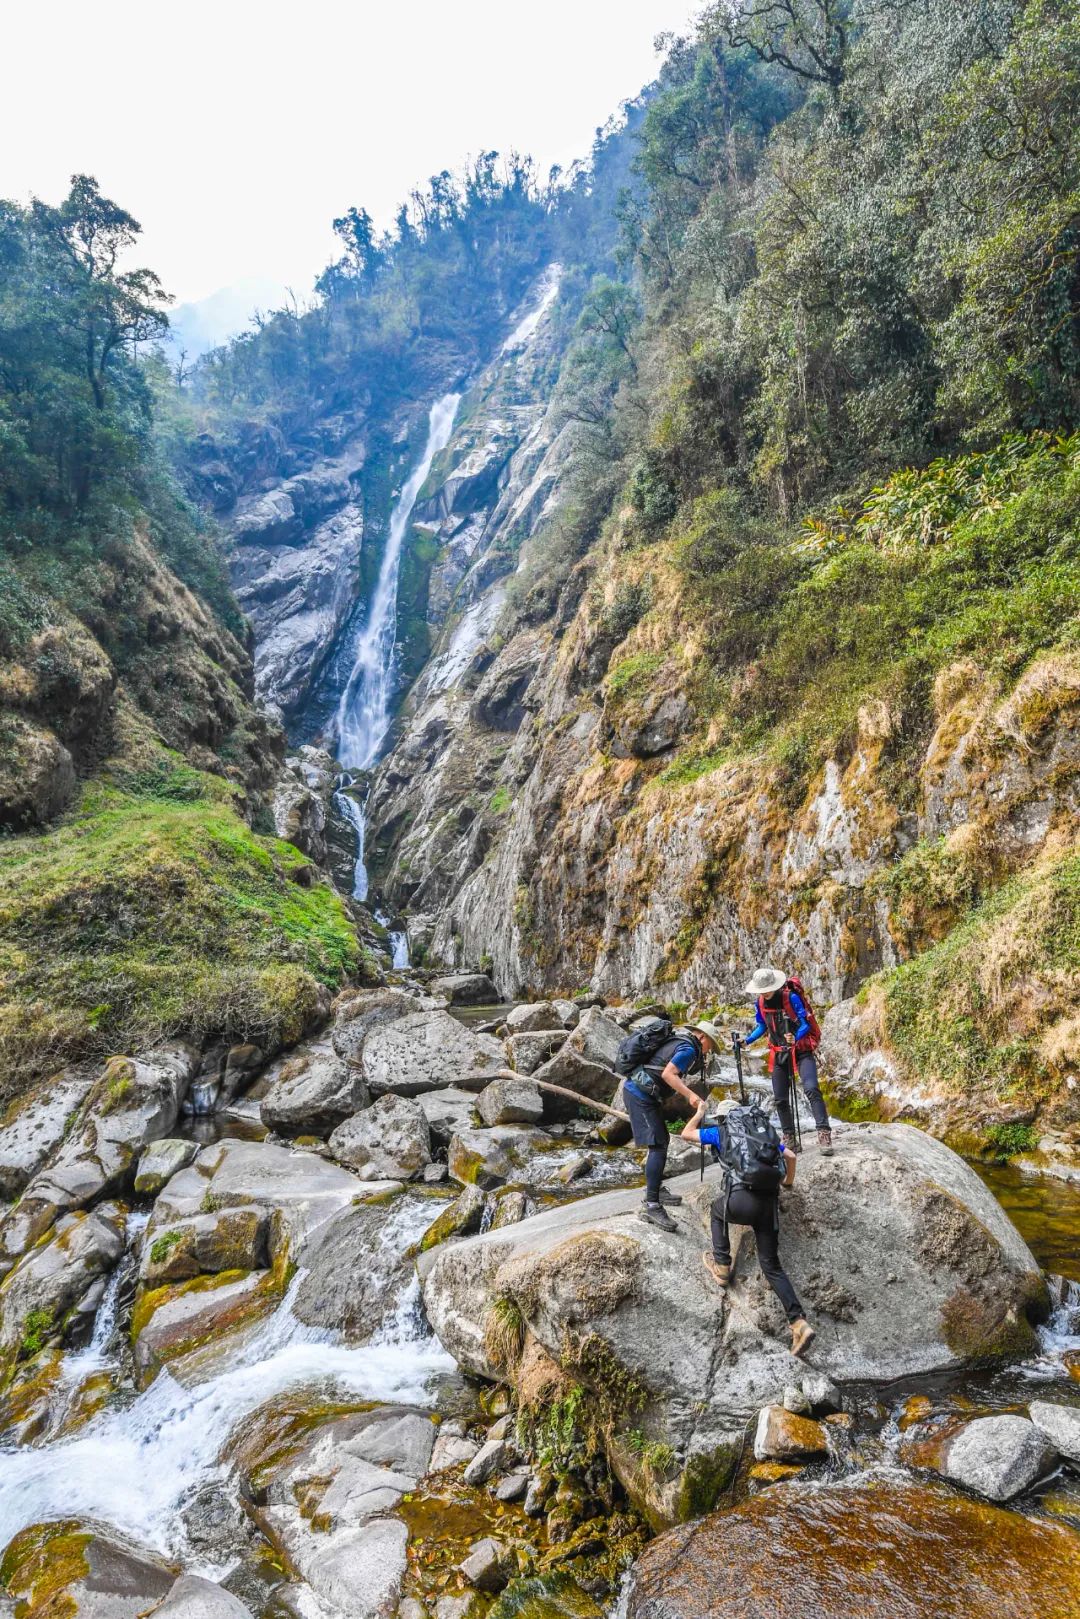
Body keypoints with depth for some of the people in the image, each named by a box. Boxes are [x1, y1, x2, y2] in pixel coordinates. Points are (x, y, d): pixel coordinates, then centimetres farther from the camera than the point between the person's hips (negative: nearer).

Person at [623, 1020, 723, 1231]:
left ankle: (655, 1190, 30)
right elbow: (667, 1074, -23)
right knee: (658, 1146, -15)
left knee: (661, 1140, 20)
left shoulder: (678, 1040, 18)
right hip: (641, 1094, -10)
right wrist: (690, 1095, -26)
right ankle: (651, 1205, -19)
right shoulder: (689, 1048, -10)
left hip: (638, 1091, 10)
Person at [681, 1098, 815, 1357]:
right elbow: (790, 1156, 30)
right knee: (771, 1266, 12)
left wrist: (699, 1113, 45)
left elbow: (686, 1134, 28)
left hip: (740, 1201, -3)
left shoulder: (721, 1131, 17)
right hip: (769, 1203, 4)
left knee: (717, 1210, 33)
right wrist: (787, 1181, 48)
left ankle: (721, 1267, 31)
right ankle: (799, 1323, -4)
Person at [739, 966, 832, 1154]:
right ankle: (789, 1138, 19)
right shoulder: (760, 1002, -2)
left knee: (811, 1089, -24)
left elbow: (806, 1024, -17)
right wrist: (747, 1040, -1)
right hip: (779, 1053, 6)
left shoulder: (791, 997, -19)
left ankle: (824, 1134, -26)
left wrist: (795, 1038, -35)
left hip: (801, 1050, -6)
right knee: (780, 1098, 7)